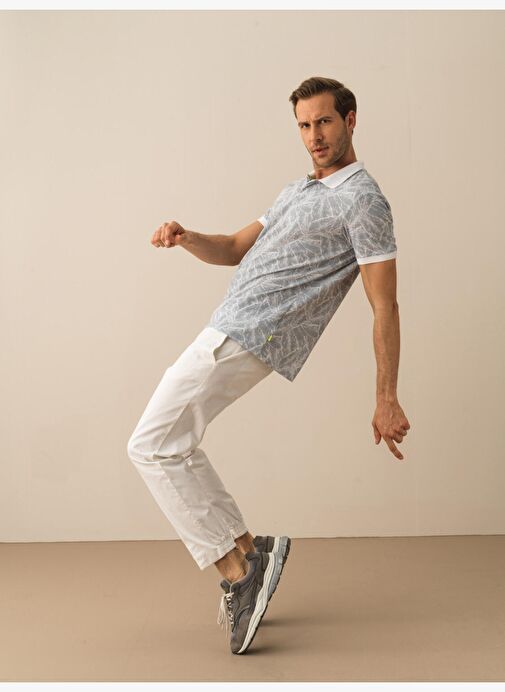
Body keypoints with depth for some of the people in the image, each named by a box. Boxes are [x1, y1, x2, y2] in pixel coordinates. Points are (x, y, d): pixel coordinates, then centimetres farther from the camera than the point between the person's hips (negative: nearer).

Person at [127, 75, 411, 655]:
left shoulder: (363, 200, -7)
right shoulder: (297, 190, 22)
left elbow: (385, 307, -10)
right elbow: (235, 249, 22)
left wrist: (386, 400, -12)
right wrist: (184, 238, 0)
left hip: (249, 338, -10)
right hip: (229, 330, 10)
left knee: (153, 445, -11)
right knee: (172, 446, 15)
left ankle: (238, 563, -9)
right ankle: (244, 555, 15)